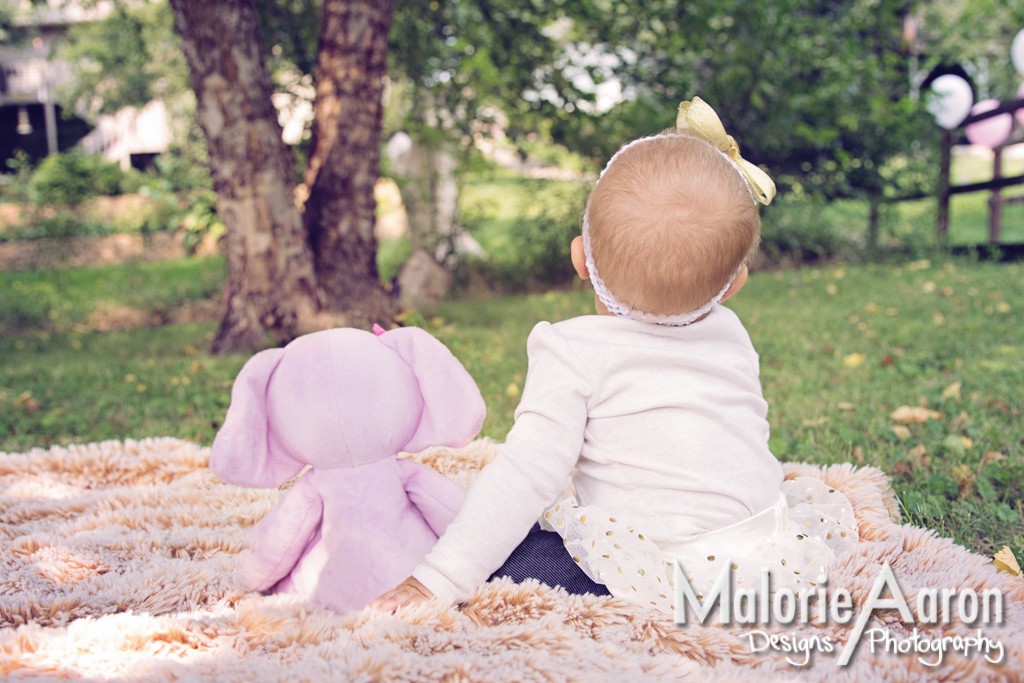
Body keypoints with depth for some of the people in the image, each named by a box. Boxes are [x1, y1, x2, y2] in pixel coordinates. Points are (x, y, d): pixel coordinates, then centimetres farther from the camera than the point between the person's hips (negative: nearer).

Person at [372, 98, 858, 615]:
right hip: (768, 551, 6)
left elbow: (528, 472, -17)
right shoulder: (730, 337, 11)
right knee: (821, 500, 33)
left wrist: (440, 579, -15)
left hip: (651, 572, -6)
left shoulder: (574, 351, -9)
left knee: (503, 553, 2)